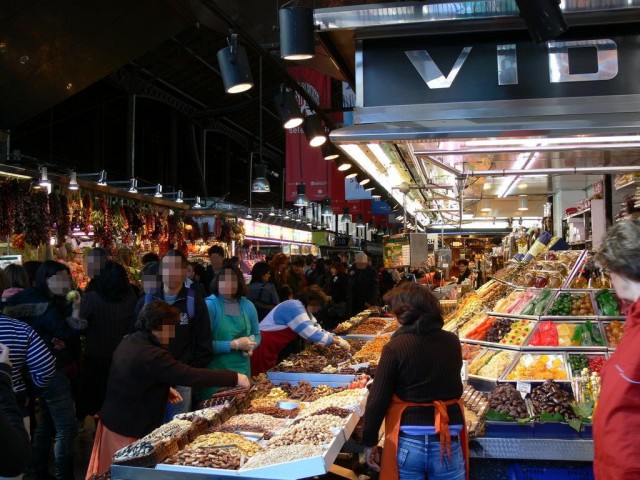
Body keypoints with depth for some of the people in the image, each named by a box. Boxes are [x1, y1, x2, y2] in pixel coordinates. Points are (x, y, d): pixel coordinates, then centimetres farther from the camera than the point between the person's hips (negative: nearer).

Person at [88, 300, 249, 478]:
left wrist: (164, 389, 9)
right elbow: (190, 376, -32)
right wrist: (234, 378, -27)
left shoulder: (128, 342, 2)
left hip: (113, 420, 9)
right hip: (130, 430, -9)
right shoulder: (151, 355, -28)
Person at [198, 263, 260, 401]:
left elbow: (256, 335, 18)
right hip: (216, 374, -5)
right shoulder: (209, 305, -12)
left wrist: (250, 346, -3)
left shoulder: (247, 306, 5)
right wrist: (234, 345, -19)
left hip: (242, 371, 5)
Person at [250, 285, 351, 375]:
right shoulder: (295, 308, -21)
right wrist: (339, 342, -17)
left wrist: (337, 338, -1)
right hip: (262, 347, -10)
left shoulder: (302, 309, 10)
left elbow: (317, 330, 13)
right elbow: (312, 334, -25)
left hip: (271, 350, 10)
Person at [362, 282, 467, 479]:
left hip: (407, 442, -3)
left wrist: (369, 441, 1)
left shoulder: (395, 347, -12)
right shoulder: (452, 342, -2)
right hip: (448, 440, 3)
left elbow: (377, 399, -10)